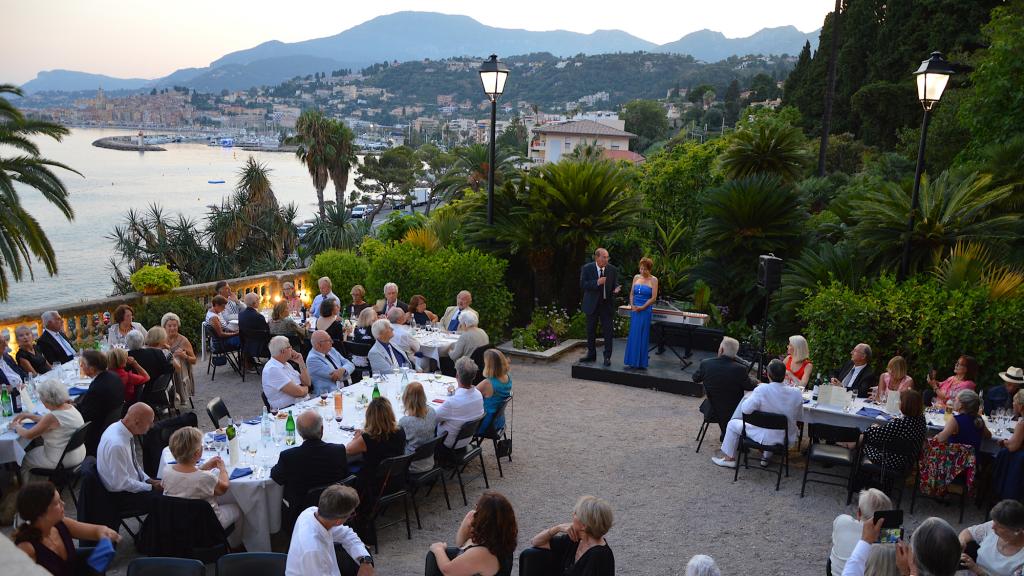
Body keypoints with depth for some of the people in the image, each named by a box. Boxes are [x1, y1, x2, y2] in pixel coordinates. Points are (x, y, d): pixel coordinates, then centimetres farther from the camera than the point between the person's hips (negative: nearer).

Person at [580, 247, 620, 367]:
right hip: (592, 304, 0)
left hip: (607, 304, 0)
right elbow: (582, 285, -12)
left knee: (608, 331, 0)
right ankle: (591, 354, 25)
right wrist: (596, 282, -26)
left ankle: (607, 357, 9)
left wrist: (616, 289, -19)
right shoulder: (587, 268, -7)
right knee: (590, 330, 11)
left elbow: (615, 285, 5)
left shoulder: (613, 270, -3)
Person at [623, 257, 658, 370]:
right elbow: (631, 293, 11)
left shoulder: (653, 280, -2)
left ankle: (641, 362, 6)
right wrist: (632, 305, -5)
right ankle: (632, 361, 12)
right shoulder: (636, 277, 9)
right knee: (633, 335, 4)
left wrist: (642, 307, -12)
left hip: (646, 310, -4)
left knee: (643, 336, -1)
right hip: (634, 310, 4)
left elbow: (653, 298, -7)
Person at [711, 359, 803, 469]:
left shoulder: (761, 390, -25)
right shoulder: (796, 393, -13)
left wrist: (750, 396, -3)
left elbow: (745, 409, -23)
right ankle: (766, 457, 45)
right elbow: (799, 416, -1)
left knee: (733, 424, 18)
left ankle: (729, 459, 28)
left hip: (766, 438, -4)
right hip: (788, 439, 4)